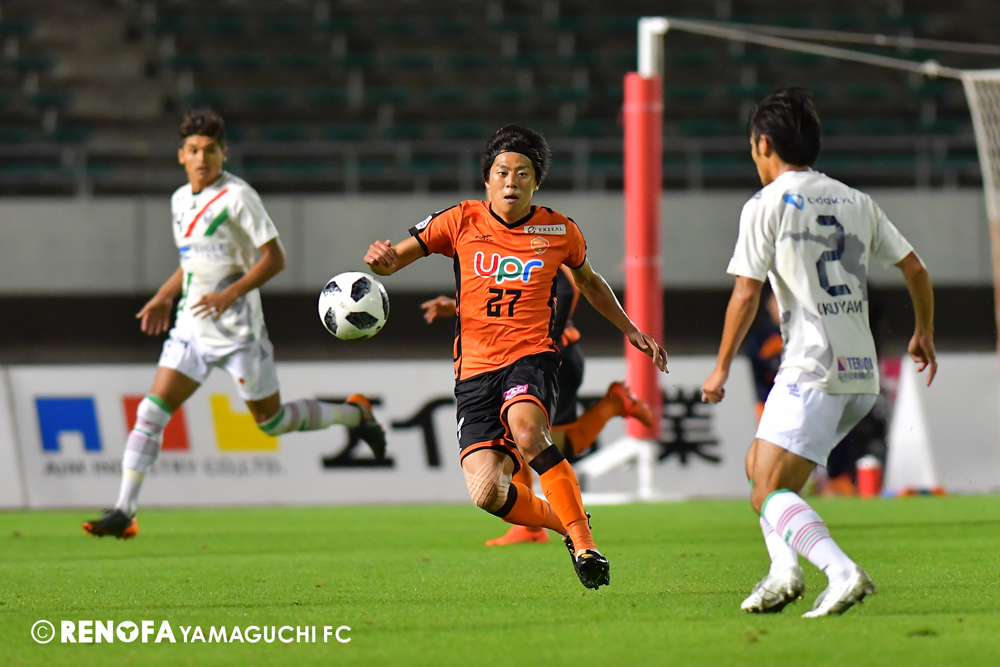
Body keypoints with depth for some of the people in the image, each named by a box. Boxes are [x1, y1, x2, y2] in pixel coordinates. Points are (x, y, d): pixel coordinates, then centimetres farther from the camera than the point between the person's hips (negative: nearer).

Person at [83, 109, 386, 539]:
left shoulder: (237, 196, -12)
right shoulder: (181, 200, 10)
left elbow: (274, 258, -13)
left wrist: (231, 293, -23)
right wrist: (165, 296, 10)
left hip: (237, 330, -6)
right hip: (192, 327, 6)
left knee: (270, 420, 6)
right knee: (151, 412, -7)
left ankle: (354, 414, 31)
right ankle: (123, 513, -8)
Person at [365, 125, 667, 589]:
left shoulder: (559, 231, 6)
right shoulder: (462, 222, 3)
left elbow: (588, 281, 27)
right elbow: (393, 260, 1)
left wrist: (631, 331, 26)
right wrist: (381, 259, -23)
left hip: (531, 357, -1)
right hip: (475, 368, 1)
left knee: (526, 428, -37)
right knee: (486, 492, -17)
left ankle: (584, 542, -29)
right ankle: (564, 521, 13)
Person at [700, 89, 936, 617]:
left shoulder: (766, 205, -2)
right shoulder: (855, 202, 15)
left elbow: (746, 294, -6)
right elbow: (915, 269, 17)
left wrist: (721, 368, 3)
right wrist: (923, 332, 33)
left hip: (812, 370, -7)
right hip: (863, 375, 7)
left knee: (768, 491, -9)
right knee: (760, 464, 21)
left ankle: (842, 572, -29)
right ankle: (785, 568, 3)